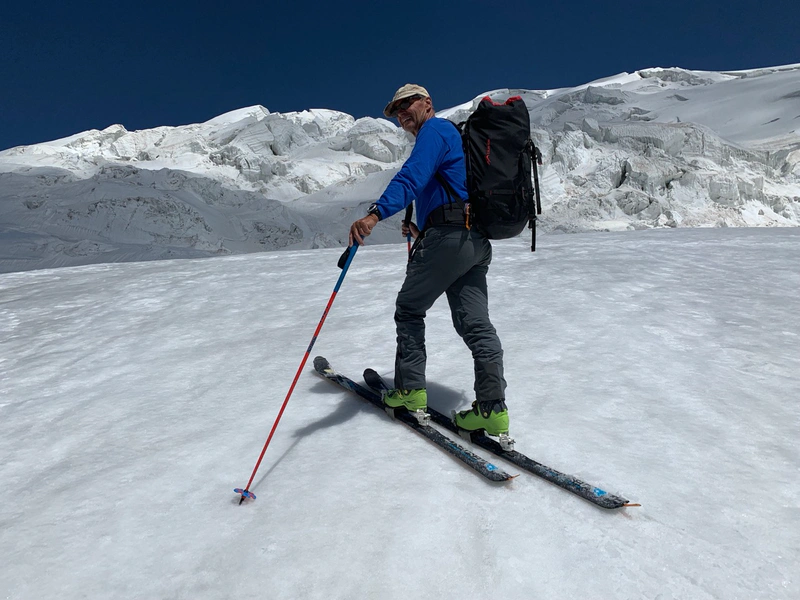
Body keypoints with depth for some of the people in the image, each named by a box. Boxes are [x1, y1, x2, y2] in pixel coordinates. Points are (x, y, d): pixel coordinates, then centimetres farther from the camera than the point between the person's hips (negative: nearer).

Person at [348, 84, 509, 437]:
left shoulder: (434, 129, 0)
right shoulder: (455, 136, 31)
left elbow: (413, 176, -21)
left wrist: (375, 214, -34)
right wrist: (423, 231, 30)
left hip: (449, 235, -9)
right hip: (477, 241, 9)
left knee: (409, 309, 5)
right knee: (474, 322, 2)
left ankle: (410, 390, 9)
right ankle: (493, 408, -1)